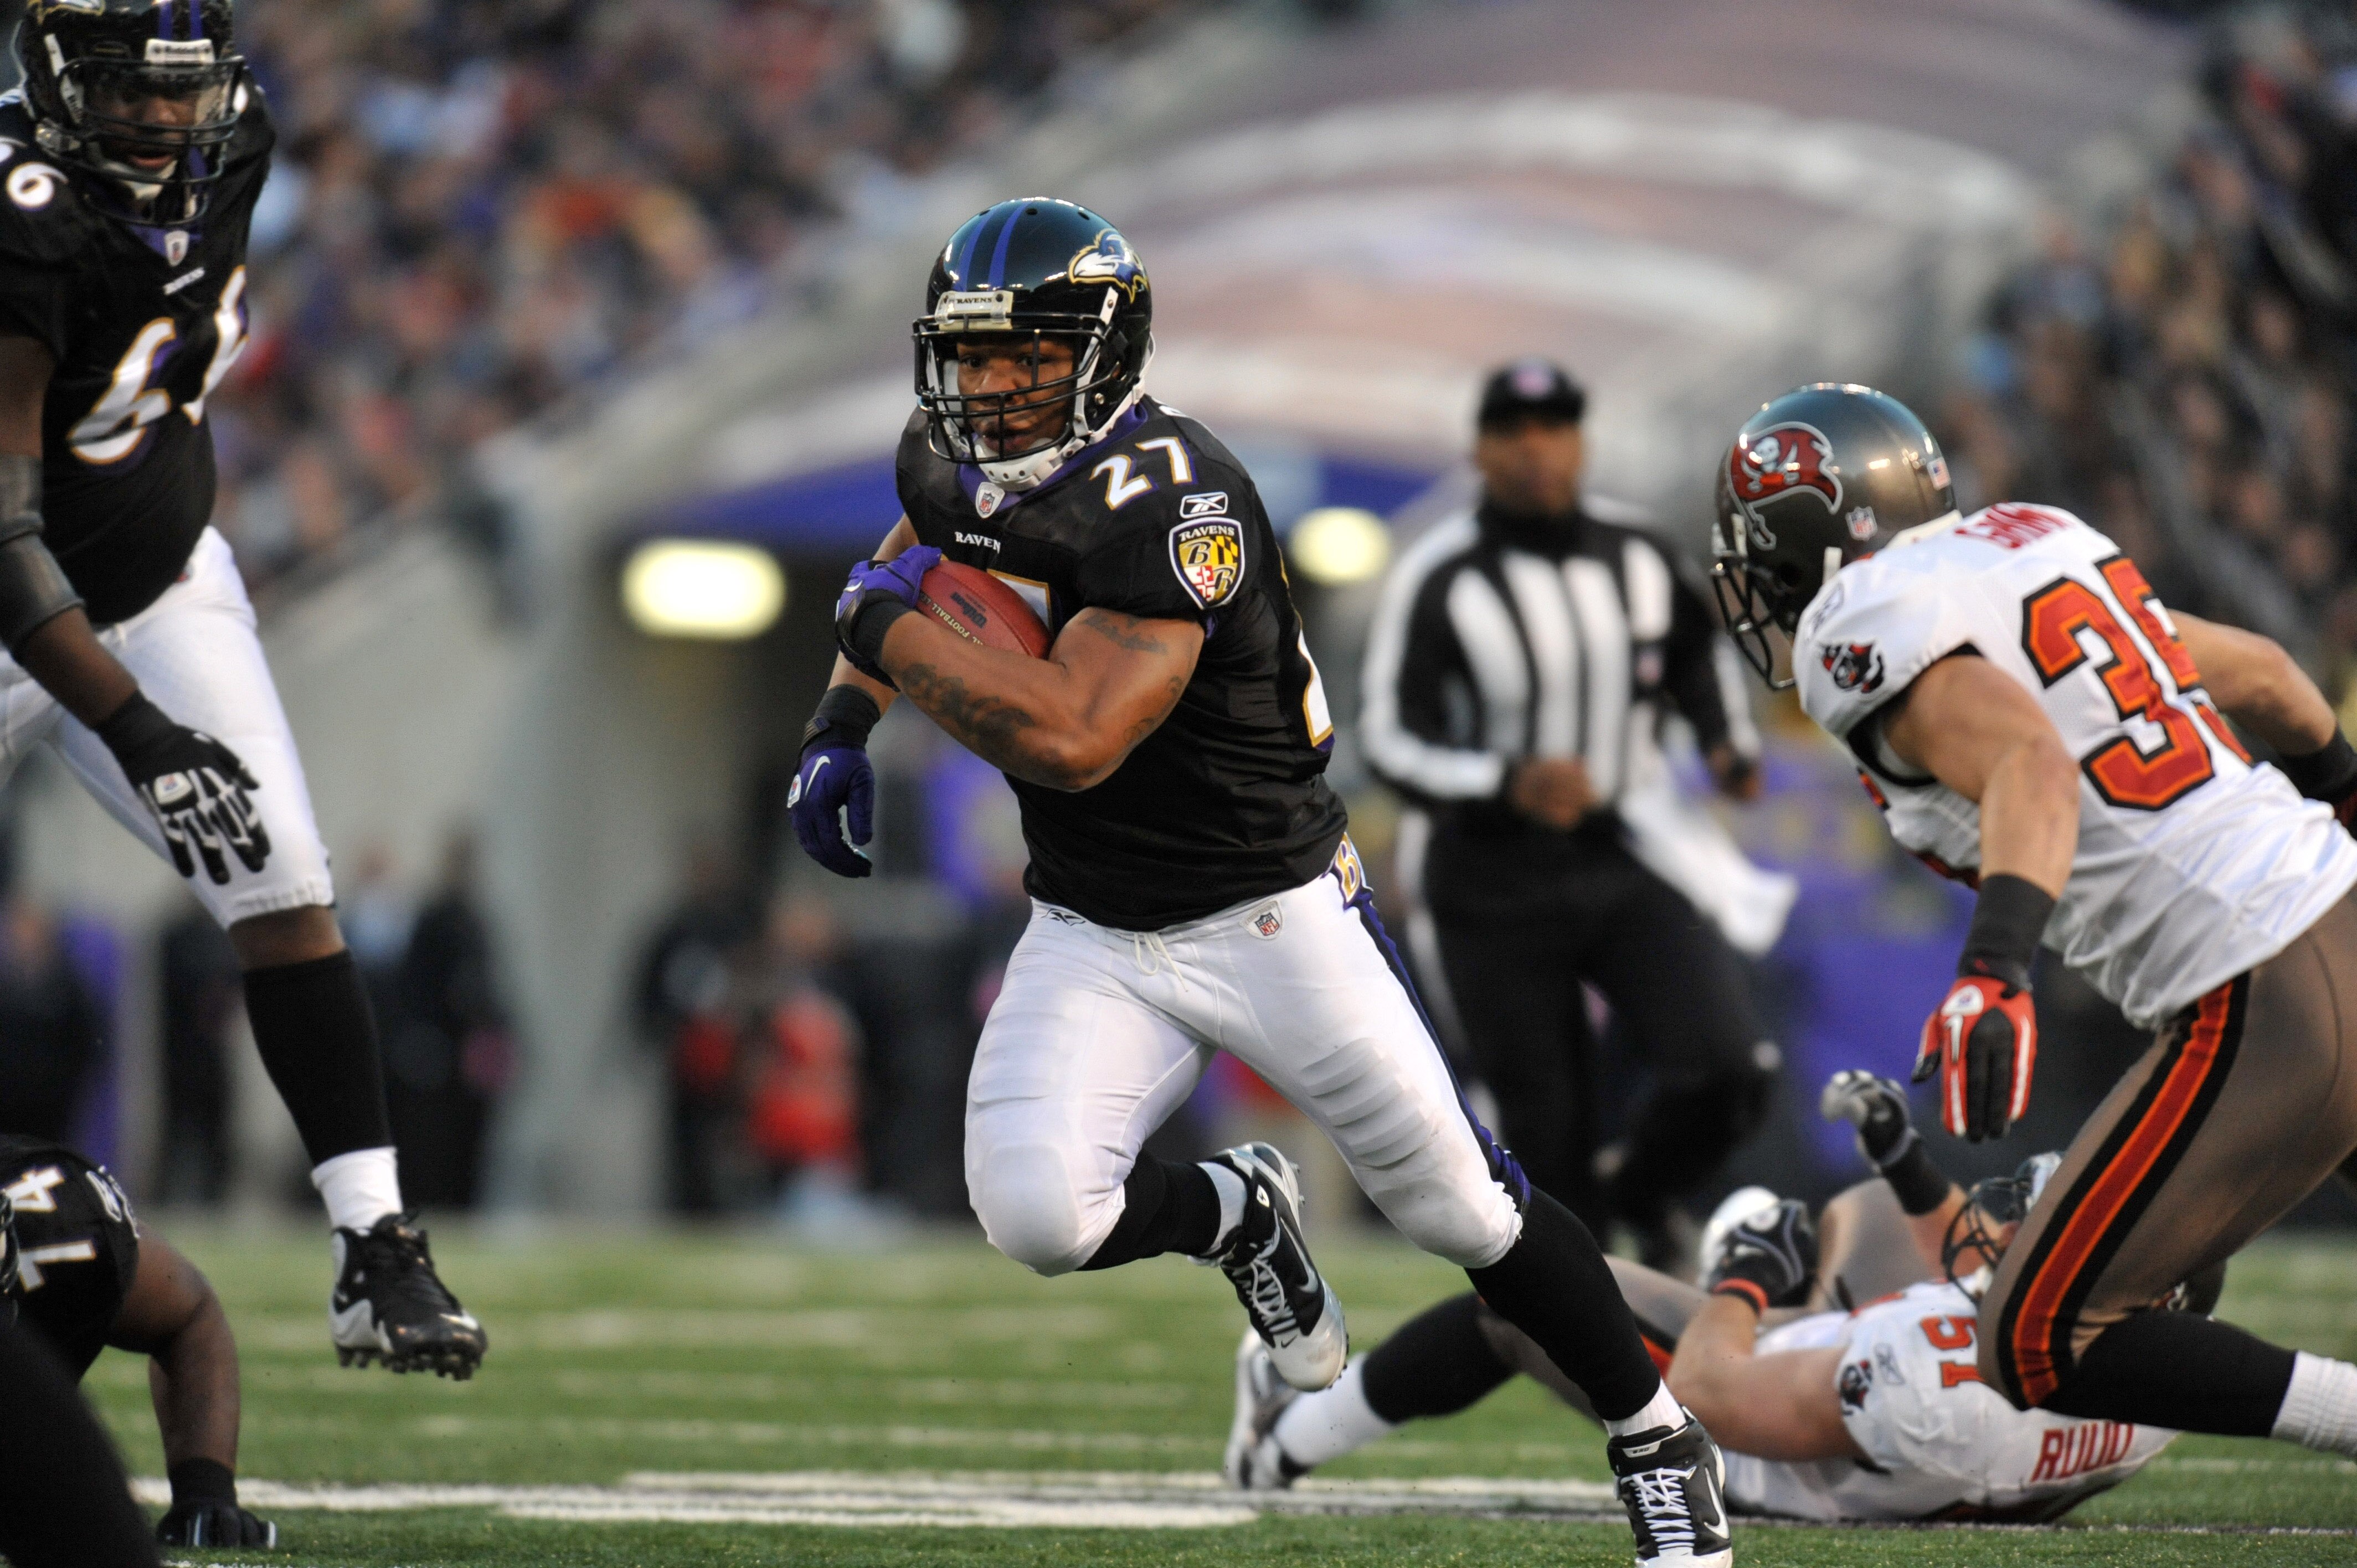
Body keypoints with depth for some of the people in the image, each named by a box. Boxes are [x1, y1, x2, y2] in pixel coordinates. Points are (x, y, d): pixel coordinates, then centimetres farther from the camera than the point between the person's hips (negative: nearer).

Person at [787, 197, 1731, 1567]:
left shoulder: (1173, 502, -27)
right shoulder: (968, 462, -3)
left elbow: (1071, 739, -36)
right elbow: (910, 564, 23)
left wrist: (887, 633, -25)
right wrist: (843, 730, 8)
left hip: (1271, 914, -6)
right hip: (1093, 938, 6)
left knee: (1462, 1209, 2)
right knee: (1036, 1214, -19)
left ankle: (1663, 1444, 24)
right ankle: (1236, 1217, 14)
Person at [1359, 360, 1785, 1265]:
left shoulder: (1636, 559, 3)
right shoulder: (1439, 583, -12)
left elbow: (1696, 652, 23)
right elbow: (1393, 742, -15)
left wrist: (1728, 745, 6)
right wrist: (1508, 784, -31)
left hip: (1630, 859, 3)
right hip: (1498, 886, -3)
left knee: (1728, 1071, -13)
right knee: (1549, 1134, 0)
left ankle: (1642, 1197, 19)